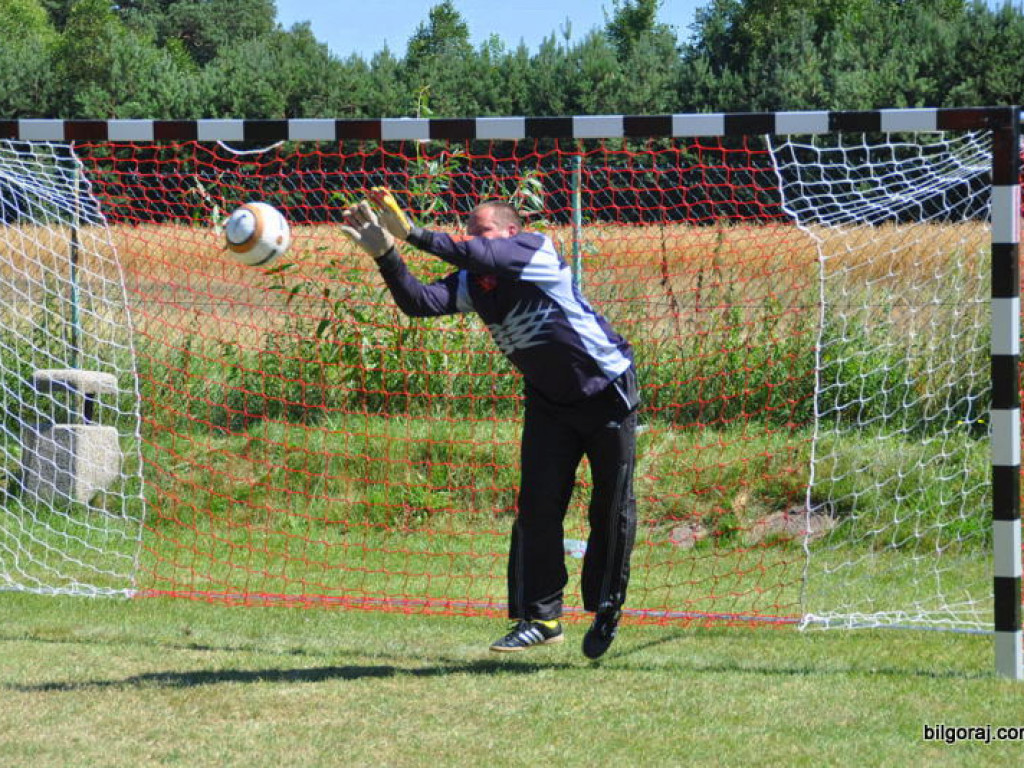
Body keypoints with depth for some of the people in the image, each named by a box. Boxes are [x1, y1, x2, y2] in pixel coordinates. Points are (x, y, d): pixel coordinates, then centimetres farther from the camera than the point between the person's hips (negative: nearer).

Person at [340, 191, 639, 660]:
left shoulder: (537, 250, -19)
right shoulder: (473, 283, -3)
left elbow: (481, 255, -36)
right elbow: (419, 302, -17)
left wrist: (412, 234, -41)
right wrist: (385, 255, -33)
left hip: (608, 392, -6)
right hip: (549, 404, 6)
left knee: (611, 510, 3)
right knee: (537, 509, -5)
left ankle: (606, 612, 18)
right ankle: (540, 618, -3)